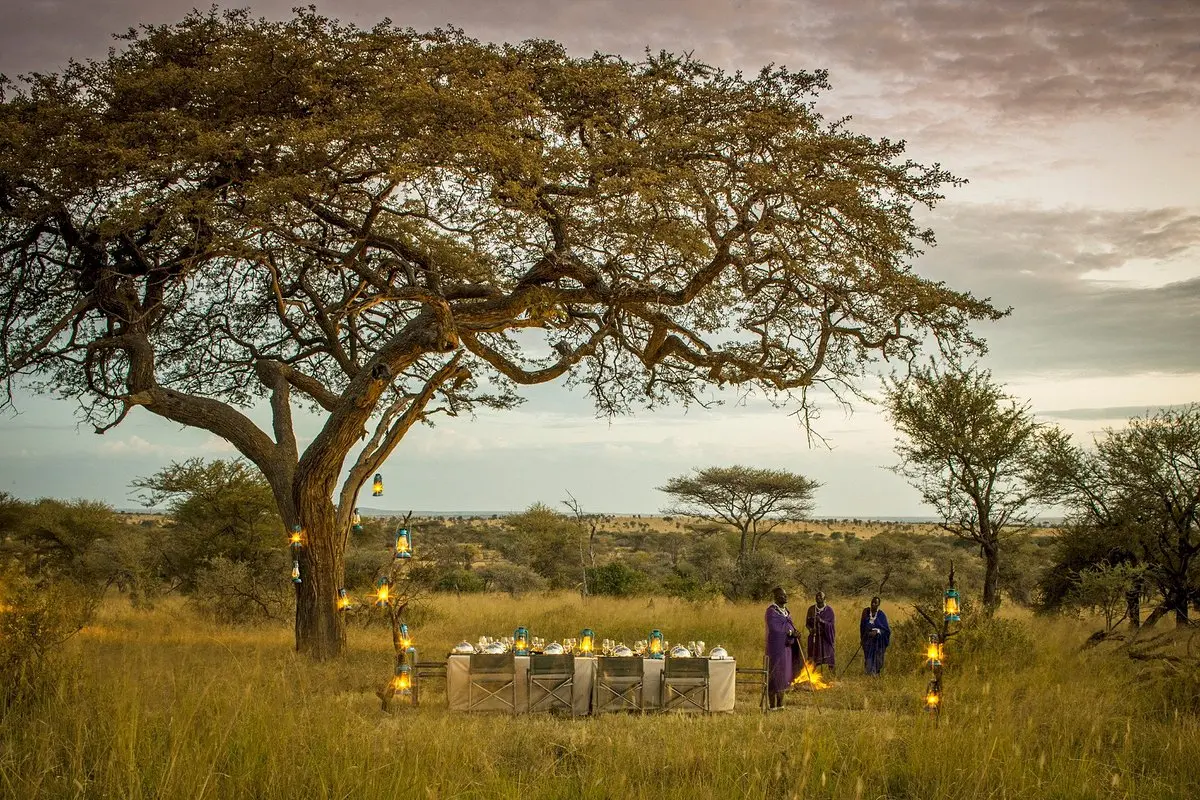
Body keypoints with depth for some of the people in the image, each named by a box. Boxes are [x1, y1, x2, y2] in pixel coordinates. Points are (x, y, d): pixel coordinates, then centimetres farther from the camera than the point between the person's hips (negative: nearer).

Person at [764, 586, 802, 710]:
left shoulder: (785, 610, 13)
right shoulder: (771, 611, -12)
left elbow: (789, 626, 14)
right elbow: (775, 628, -19)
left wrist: (794, 633, -8)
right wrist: (791, 632, -15)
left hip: (787, 646, 8)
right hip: (776, 647, -8)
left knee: (784, 676, 10)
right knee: (775, 675, -5)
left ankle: (780, 704, 17)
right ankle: (772, 705, 0)